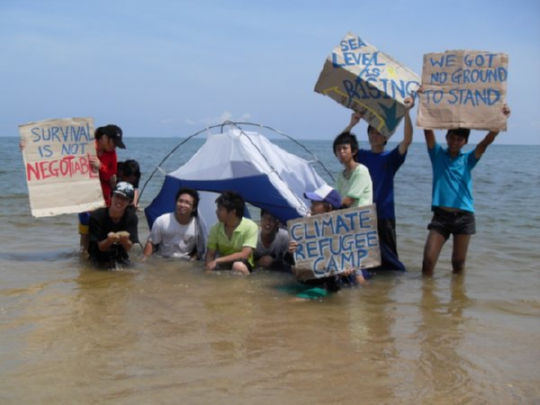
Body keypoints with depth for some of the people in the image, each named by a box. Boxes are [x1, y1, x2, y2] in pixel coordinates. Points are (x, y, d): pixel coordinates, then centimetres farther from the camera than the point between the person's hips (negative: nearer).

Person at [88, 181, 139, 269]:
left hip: (120, 256, 1)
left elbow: (128, 248, -12)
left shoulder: (131, 217, -7)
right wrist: (110, 240, -36)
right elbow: (101, 247, -13)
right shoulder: (96, 216, -13)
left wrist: (124, 239, -36)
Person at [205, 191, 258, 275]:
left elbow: (244, 255, -20)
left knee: (238, 266, -37)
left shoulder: (250, 227, -14)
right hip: (222, 266, 3)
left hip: (244, 265, -3)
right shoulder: (216, 228, 0)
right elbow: (210, 254, 4)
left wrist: (217, 261, -23)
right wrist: (209, 269, -17)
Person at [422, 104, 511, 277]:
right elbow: (428, 129, -3)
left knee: (459, 263, 6)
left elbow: (487, 141, -5)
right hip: (441, 215, -1)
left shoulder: (467, 159, 8)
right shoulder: (437, 154, 8)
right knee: (428, 259, -9)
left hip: (464, 216, 1)